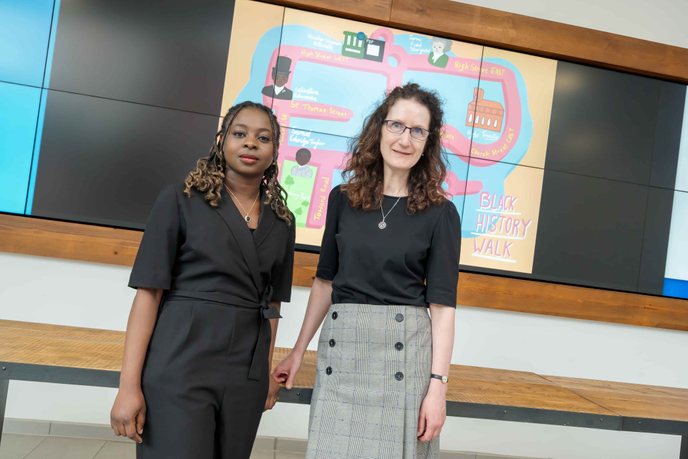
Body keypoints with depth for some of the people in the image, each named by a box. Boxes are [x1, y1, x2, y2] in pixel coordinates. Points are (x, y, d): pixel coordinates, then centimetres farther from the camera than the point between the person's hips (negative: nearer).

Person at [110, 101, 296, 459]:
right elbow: (148, 292, -6)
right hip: (180, 363, -3)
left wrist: (268, 370, 9)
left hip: (246, 373, 4)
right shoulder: (181, 201, -1)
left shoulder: (281, 221, 10)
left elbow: (272, 302, 13)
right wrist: (129, 385, -10)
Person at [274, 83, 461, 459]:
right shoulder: (342, 199, 6)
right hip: (340, 346, 2)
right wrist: (299, 350, 13)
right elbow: (325, 281, 12)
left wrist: (438, 385, -9)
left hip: (404, 349, -2)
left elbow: (442, 304, -4)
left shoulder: (440, 213, -2)